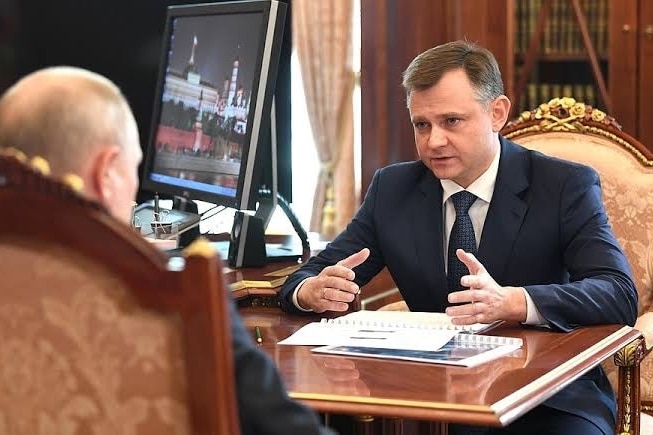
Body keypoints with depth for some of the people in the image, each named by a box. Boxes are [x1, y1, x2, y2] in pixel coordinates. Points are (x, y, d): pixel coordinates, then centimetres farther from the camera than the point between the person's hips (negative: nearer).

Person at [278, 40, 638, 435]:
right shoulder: (392, 189, 6)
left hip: (548, 401, -2)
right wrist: (312, 291, -21)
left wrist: (511, 302, -36)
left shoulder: (567, 186, -5)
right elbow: (305, 279, 6)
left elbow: (621, 296, -17)